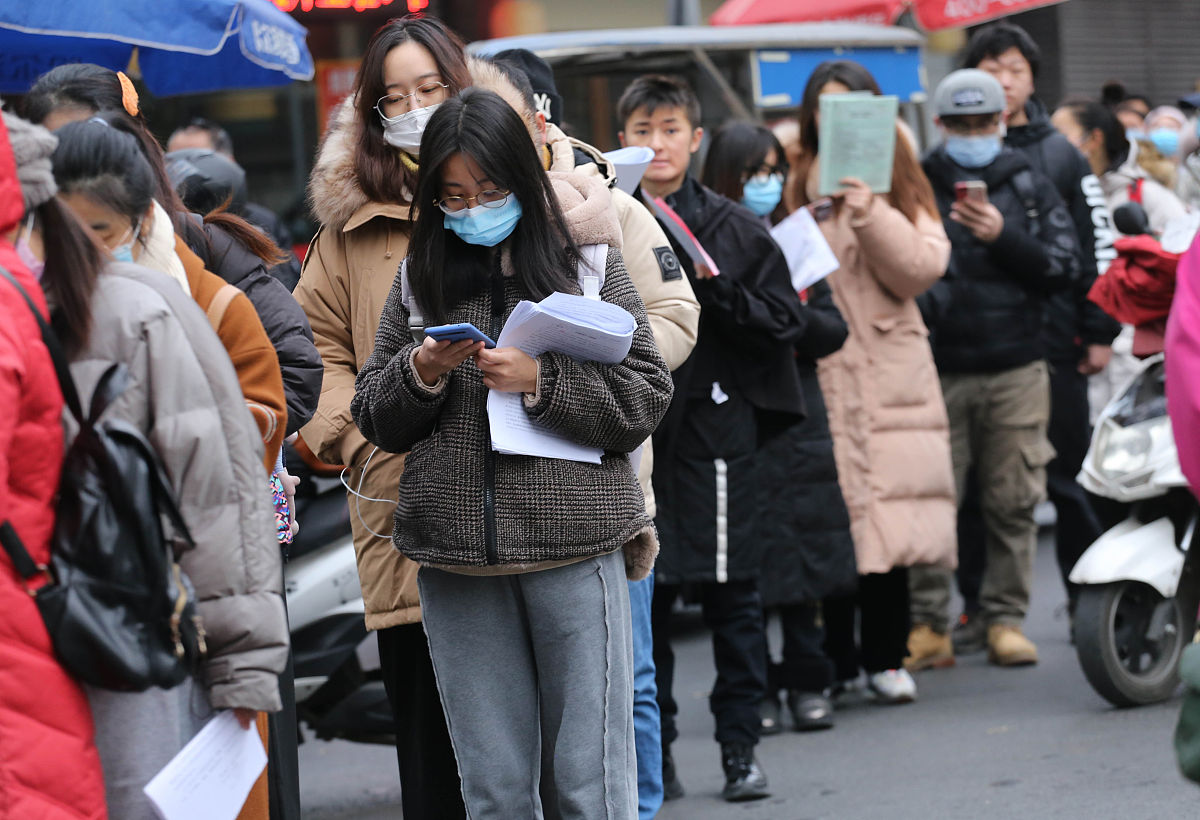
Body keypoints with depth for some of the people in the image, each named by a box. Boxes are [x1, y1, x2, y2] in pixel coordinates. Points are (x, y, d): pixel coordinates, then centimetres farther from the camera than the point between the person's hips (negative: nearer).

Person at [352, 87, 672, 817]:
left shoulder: (585, 262, 2)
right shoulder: (420, 278, 10)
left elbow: (646, 399, -2)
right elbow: (375, 420, 13)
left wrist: (541, 381, -14)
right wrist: (420, 371, -6)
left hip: (574, 547, -3)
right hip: (458, 563, 3)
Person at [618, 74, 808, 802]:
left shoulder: (734, 228, 4)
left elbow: (785, 320, 0)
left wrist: (713, 288, -12)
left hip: (716, 427, -1)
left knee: (731, 592, 1)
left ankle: (741, 747, 9)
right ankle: (652, 753, 12)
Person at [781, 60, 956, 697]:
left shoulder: (899, 183, 13)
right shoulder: (797, 184, 7)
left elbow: (922, 268, -1)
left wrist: (871, 214, -12)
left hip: (890, 375, 2)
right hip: (820, 374, -2)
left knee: (889, 516, -1)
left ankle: (885, 657, 9)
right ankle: (836, 662, 5)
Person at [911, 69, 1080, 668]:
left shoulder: (1031, 188, 10)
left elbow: (1064, 270, 4)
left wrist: (1003, 238, -9)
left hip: (1017, 371, 1)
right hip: (938, 370, -1)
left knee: (1013, 501, 3)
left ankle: (1006, 619, 11)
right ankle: (929, 621, 4)